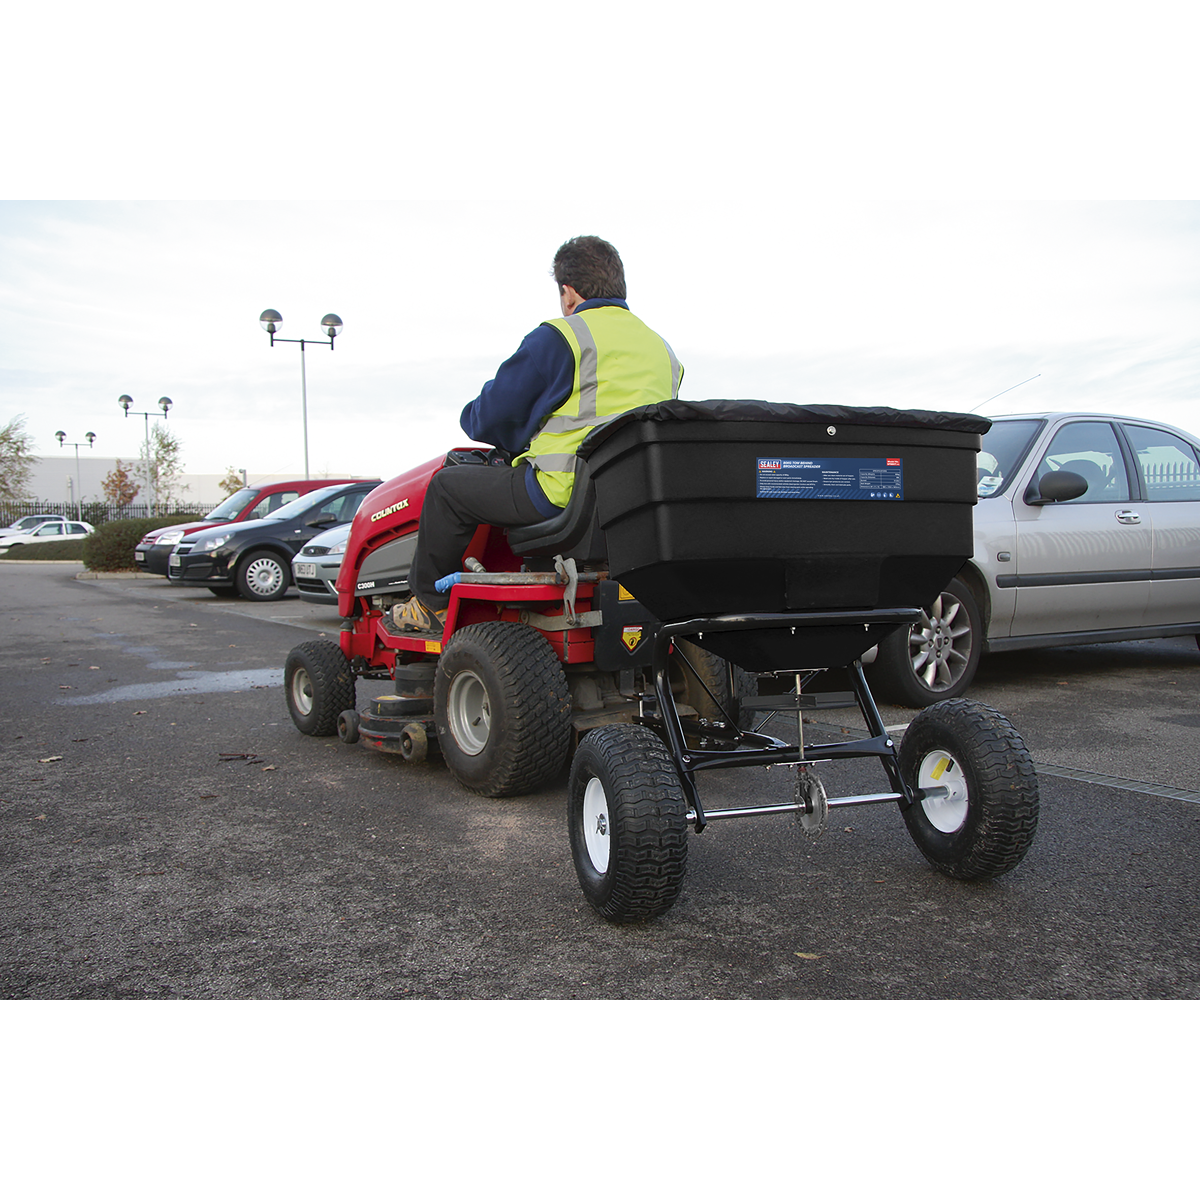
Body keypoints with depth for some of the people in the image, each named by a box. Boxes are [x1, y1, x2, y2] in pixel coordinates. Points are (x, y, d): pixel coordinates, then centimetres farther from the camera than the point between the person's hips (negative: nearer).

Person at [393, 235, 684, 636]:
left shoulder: (559, 337, -8)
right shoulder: (661, 348, 15)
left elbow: (493, 416, -4)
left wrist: (472, 417, 20)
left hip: (566, 493, -8)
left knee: (447, 486, 9)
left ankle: (429, 605, 20)